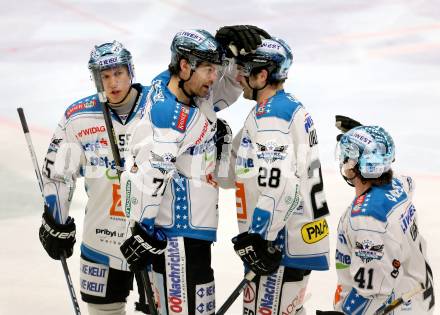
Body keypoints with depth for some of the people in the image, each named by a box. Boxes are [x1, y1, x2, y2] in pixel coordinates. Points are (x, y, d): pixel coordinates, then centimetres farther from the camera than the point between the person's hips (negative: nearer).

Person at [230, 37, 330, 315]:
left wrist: (256, 239, -25)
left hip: (276, 241, -11)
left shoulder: (270, 115, -18)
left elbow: (279, 185, -26)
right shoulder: (293, 108, 15)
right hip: (298, 238, 11)